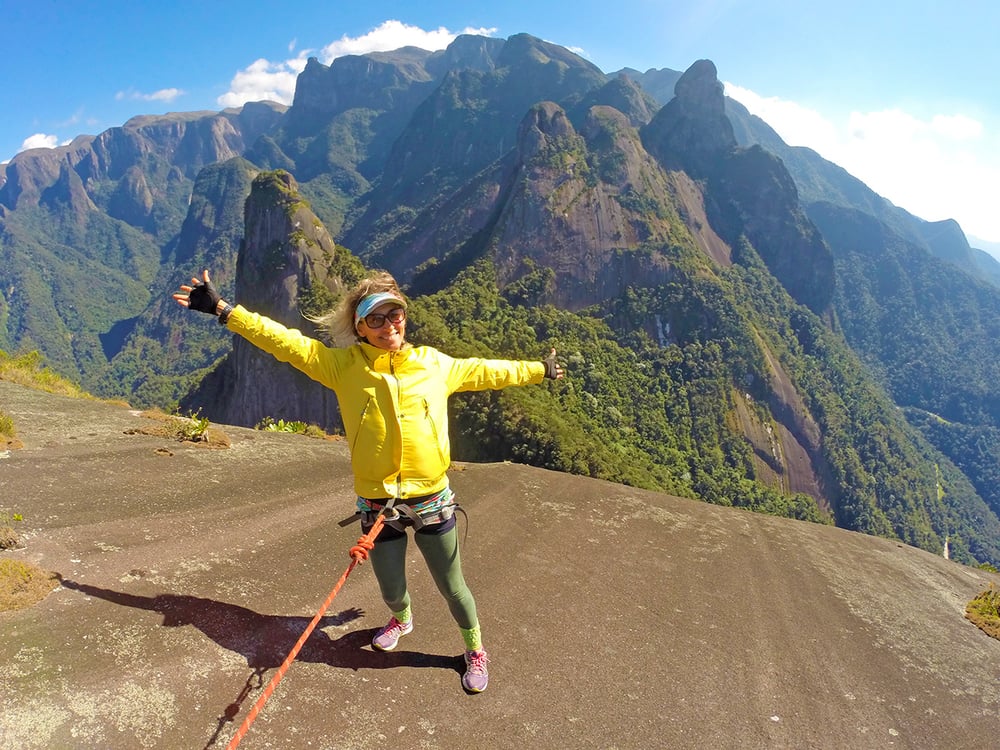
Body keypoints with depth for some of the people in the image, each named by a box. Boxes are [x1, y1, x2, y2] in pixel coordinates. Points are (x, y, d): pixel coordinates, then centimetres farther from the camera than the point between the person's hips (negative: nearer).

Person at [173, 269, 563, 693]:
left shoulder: (435, 365, 0)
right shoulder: (343, 365, -5)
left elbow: (483, 371, 12)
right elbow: (285, 343, -6)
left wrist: (538, 370, 22)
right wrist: (223, 309, -9)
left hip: (432, 501, 0)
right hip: (378, 505, 0)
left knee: (451, 587, 13)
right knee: (391, 591, 18)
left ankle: (475, 650, 42)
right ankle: (401, 619, 56)